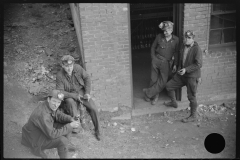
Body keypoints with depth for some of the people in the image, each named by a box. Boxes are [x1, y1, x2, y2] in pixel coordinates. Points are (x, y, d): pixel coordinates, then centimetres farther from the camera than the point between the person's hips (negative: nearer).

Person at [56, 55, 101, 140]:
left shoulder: (78, 68, -14)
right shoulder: (59, 76, -19)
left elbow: (87, 78, -1)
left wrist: (87, 93, -10)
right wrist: (75, 96, -28)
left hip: (81, 91, 2)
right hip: (69, 95, -2)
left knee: (93, 108, -15)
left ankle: (97, 131, 5)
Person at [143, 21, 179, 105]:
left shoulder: (176, 40, -5)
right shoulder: (159, 37, -4)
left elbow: (176, 53, 2)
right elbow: (153, 47, 10)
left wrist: (175, 64, -1)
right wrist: (153, 58, 3)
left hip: (166, 63, 0)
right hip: (156, 60, 0)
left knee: (163, 82, -1)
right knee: (154, 79, 6)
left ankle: (148, 92, 16)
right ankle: (154, 96, 26)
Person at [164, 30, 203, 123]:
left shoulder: (197, 49, -19)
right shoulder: (183, 46, 3)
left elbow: (198, 64, -22)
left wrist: (186, 69, -25)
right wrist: (179, 68, 11)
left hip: (192, 76, -8)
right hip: (182, 74, 8)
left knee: (191, 96, 0)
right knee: (169, 86, 14)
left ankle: (193, 116, 18)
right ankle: (173, 103, 38)